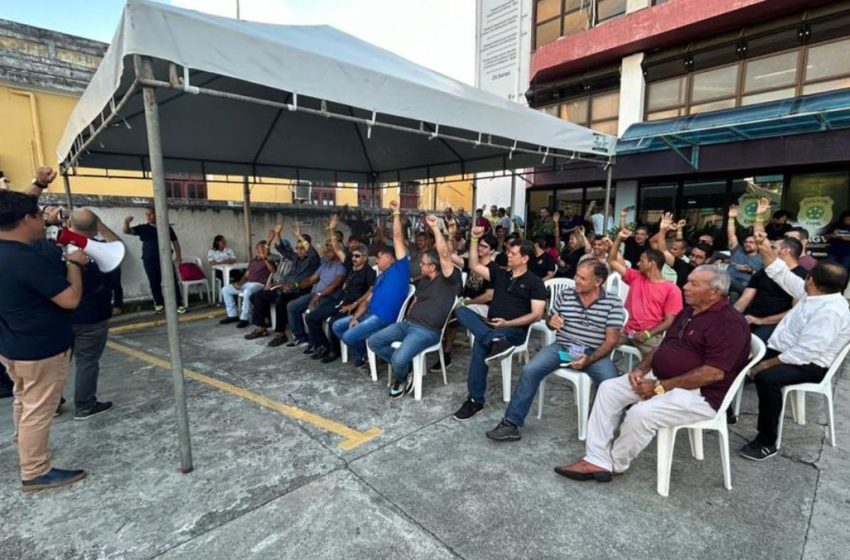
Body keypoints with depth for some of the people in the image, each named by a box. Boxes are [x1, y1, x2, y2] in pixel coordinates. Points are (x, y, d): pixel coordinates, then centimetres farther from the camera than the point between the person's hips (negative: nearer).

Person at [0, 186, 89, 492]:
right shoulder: (29, 260, -28)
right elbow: (71, 299, -27)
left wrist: (38, 185, 13)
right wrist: (74, 264, -15)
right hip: (40, 349, -10)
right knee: (39, 411, 4)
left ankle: (26, 451, 44)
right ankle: (35, 473, 17)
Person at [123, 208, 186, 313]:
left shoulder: (167, 227, 4)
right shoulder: (142, 228, 6)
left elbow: (175, 242, 8)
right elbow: (127, 231, -5)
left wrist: (178, 257, 1)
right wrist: (126, 222, -26)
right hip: (149, 262, 2)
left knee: (173, 283, -3)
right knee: (154, 284, 8)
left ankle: (180, 304, 1)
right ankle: (159, 304, 21)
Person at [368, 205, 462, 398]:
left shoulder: (448, 280, -8)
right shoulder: (424, 281, 19)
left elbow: (445, 255, -21)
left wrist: (435, 228, -26)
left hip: (427, 331, -8)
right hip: (408, 323, 8)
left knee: (398, 359, -28)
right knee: (373, 342, -5)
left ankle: (400, 378, 8)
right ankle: (404, 368, 8)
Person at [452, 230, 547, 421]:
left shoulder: (535, 283, 1)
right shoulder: (500, 274, 18)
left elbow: (536, 315, -8)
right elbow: (474, 266, 17)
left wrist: (507, 323, -19)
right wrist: (475, 240, 8)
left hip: (515, 329, -6)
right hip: (490, 325, 6)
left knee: (481, 345, -36)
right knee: (461, 310, -23)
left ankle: (475, 399, -25)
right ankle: (495, 341, -44)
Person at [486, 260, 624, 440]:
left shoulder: (613, 303, -3)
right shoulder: (565, 296, 6)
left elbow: (611, 339, -6)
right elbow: (550, 321, 17)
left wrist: (589, 359, -20)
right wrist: (551, 321, -9)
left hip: (595, 353, -2)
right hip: (561, 347, 2)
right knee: (530, 371, -20)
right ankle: (511, 423, -10)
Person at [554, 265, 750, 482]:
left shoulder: (729, 322, -16)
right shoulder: (688, 312, 13)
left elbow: (714, 373, -24)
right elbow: (663, 346, 18)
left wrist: (661, 387, -21)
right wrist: (641, 369, -1)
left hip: (700, 393, -9)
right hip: (663, 380, 9)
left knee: (641, 413, -30)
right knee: (609, 389, -4)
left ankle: (614, 464, -1)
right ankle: (597, 460, -7)